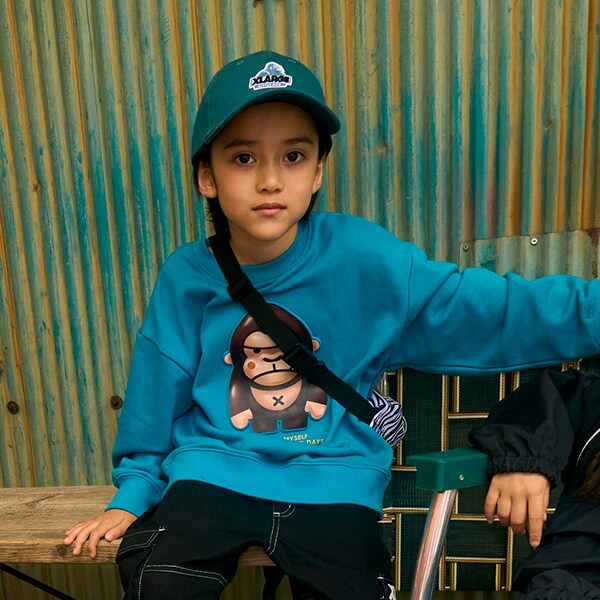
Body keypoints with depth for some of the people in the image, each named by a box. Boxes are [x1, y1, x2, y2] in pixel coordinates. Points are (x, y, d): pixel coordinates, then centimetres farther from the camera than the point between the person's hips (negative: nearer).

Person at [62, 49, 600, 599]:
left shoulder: (364, 260, -10)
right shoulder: (186, 280, -5)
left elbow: (489, 310, -10)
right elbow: (157, 400, 7)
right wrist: (133, 494, 10)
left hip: (332, 482, 1)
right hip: (213, 472, 1)